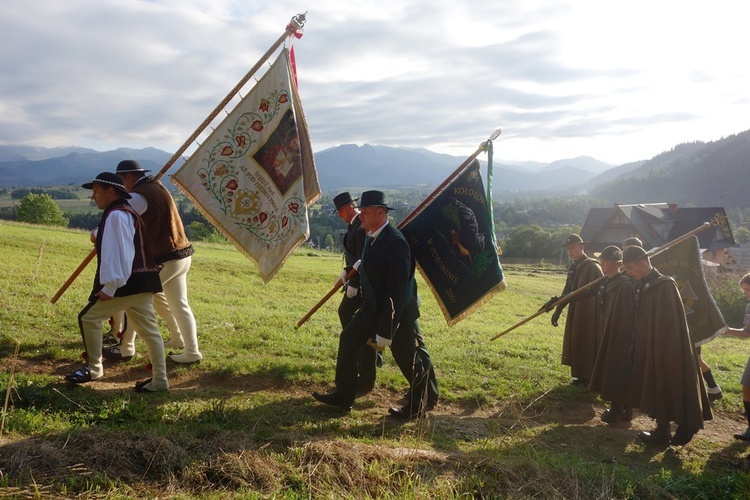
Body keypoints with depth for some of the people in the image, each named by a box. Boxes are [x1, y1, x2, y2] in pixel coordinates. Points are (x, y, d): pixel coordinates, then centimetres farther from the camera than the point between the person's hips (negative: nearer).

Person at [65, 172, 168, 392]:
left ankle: (93, 368, 17)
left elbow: (117, 252, -21)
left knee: (88, 317, 6)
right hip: (141, 281, 10)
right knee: (149, 330, 9)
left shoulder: (116, 215, -13)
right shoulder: (127, 213, 20)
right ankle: (159, 380, 12)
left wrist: (110, 287, -22)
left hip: (128, 283, -10)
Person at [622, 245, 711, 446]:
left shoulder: (664, 285, -17)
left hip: (664, 350, -8)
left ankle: (663, 431, 15)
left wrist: (663, 354, -20)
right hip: (649, 348, 8)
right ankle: (662, 430, 24)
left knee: (666, 389, 3)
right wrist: (638, 346, 10)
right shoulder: (643, 285, 8)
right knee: (656, 390, 14)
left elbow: (669, 324, -20)